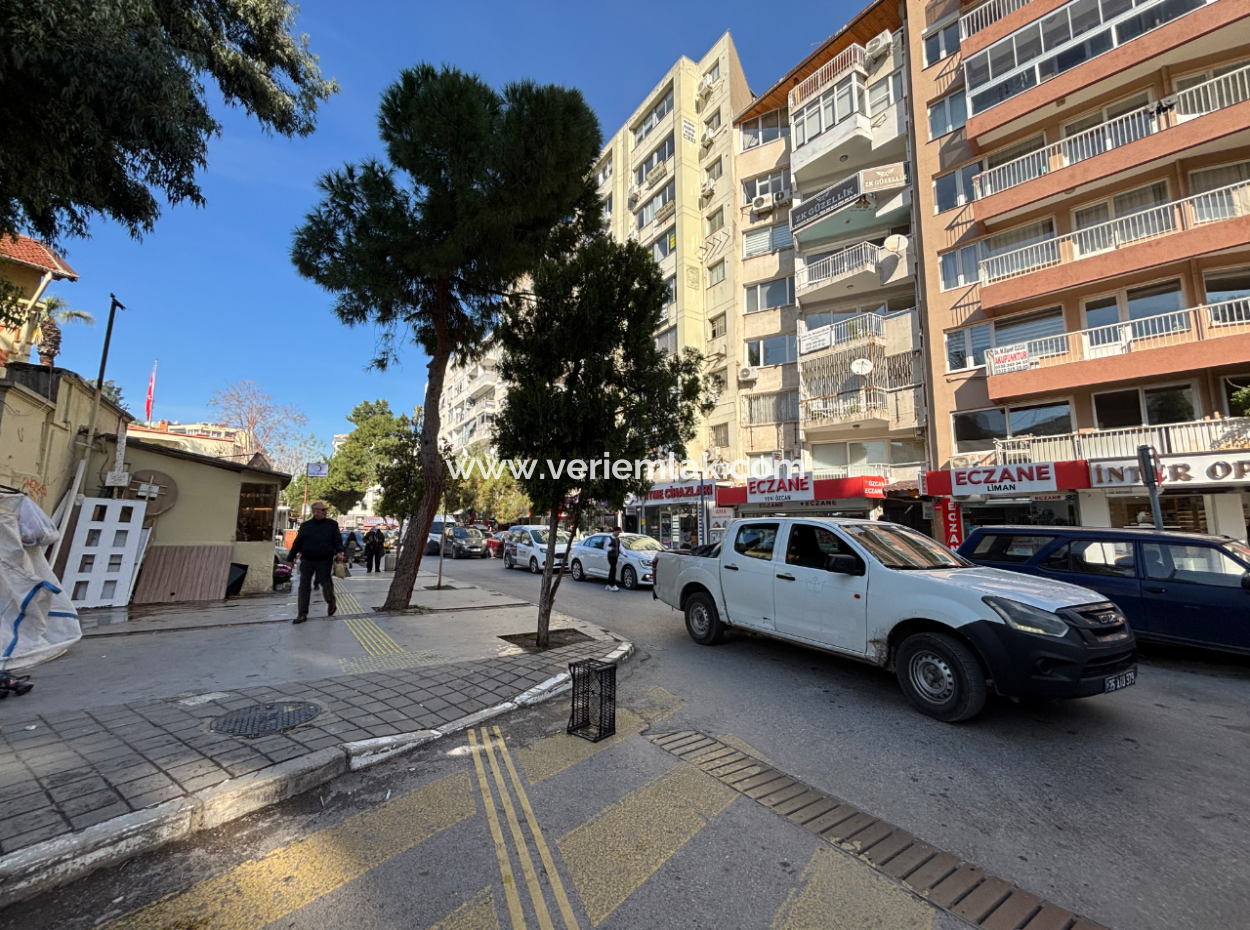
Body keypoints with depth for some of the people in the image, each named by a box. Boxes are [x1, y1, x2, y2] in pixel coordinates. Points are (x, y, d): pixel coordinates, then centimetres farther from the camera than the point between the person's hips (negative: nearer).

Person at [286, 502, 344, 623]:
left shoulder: (332, 525, 3)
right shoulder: (305, 525, 8)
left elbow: (338, 539, -1)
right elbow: (297, 543, 10)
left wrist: (339, 551, -18)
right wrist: (290, 558, 9)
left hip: (324, 561, -2)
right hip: (306, 560, 2)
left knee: (326, 583, 1)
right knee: (304, 586, 2)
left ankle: (331, 603, 28)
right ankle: (302, 613, 8)